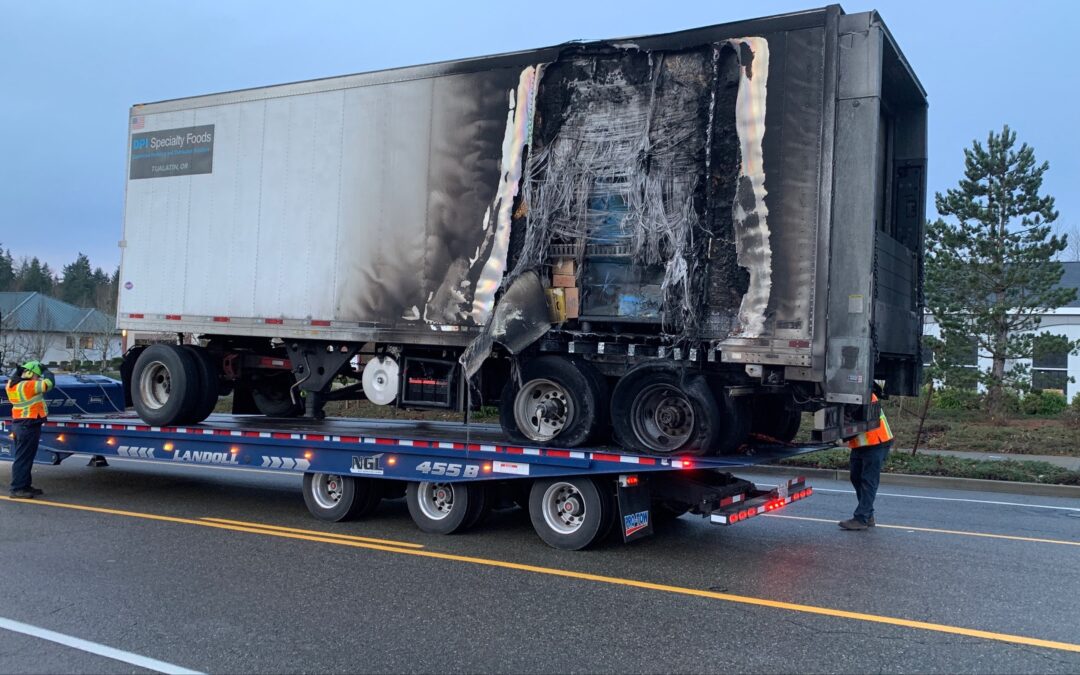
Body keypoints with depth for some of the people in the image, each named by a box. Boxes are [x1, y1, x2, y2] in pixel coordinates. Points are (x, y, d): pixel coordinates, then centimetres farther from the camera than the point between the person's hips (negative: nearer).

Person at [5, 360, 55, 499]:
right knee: (23, 458, -5)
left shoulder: (12, 385, 6)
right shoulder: (27, 386, -20)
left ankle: (25, 486, 24)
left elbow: (15, 376, 29)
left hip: (19, 423, 10)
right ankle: (17, 489, -2)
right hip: (28, 426, -10)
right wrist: (46, 371, -3)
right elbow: (49, 383, -19)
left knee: (26, 457, 16)